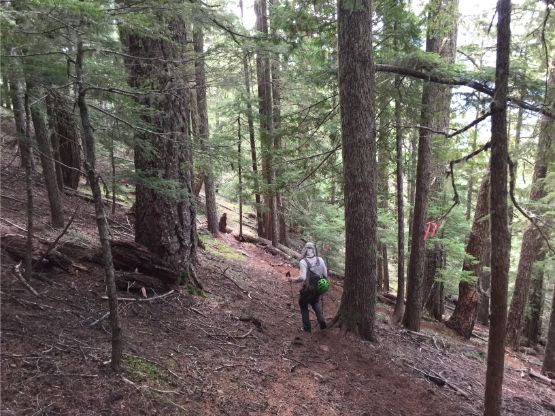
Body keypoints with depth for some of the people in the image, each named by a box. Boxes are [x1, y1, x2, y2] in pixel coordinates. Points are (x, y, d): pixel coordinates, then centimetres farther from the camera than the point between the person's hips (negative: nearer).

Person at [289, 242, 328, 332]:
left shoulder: (303, 262, -21)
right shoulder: (320, 260, -7)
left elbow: (302, 277, -27)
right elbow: (325, 275, -1)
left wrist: (293, 280, -11)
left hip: (307, 290, -4)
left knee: (304, 306, 20)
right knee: (316, 303, 31)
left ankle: (307, 327, 26)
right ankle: (322, 321, 20)